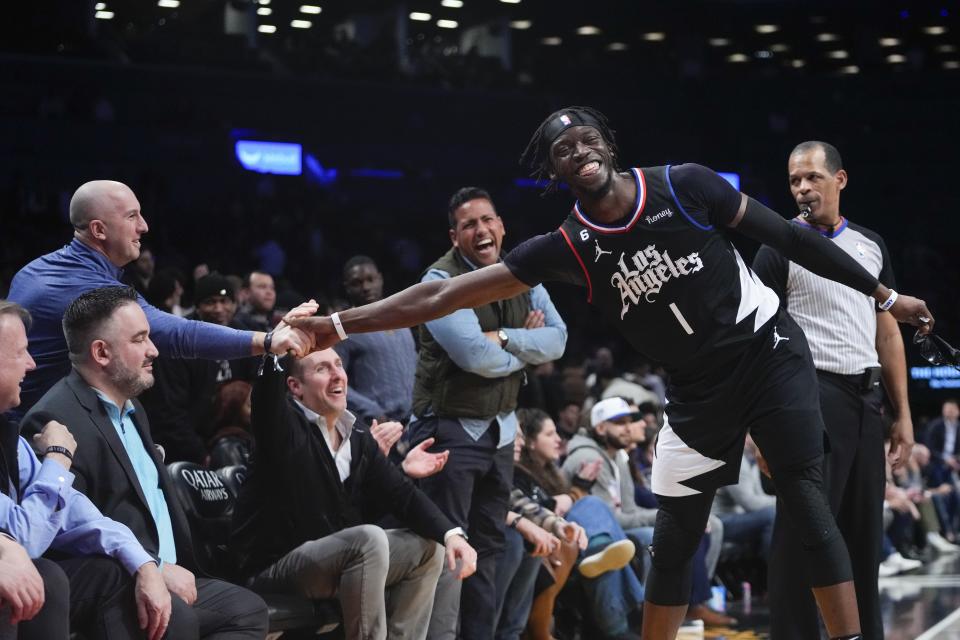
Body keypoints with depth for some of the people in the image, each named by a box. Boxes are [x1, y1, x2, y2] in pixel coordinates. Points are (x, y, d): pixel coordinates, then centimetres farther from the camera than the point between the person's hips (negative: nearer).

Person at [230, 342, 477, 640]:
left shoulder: (357, 435, 7)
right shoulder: (283, 426, -14)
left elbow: (400, 493, 3)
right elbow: (267, 390, -37)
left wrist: (451, 534, -12)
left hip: (336, 556, 8)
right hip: (274, 566, -8)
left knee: (427, 547, 5)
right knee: (369, 539, -31)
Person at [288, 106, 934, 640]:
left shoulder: (685, 186, -15)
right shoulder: (570, 248, -10)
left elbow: (790, 237, -5)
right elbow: (444, 294, -12)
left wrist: (885, 294, 0)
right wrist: (338, 324, -18)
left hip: (768, 350, -2)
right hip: (699, 389, 3)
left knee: (806, 501, -11)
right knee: (675, 537, 3)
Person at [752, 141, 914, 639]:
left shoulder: (870, 245, 13)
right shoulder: (781, 248, -3)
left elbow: (887, 332, 15)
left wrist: (903, 414, 10)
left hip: (867, 398, 5)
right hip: (813, 395, -5)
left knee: (864, 531, 10)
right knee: (802, 528, -5)